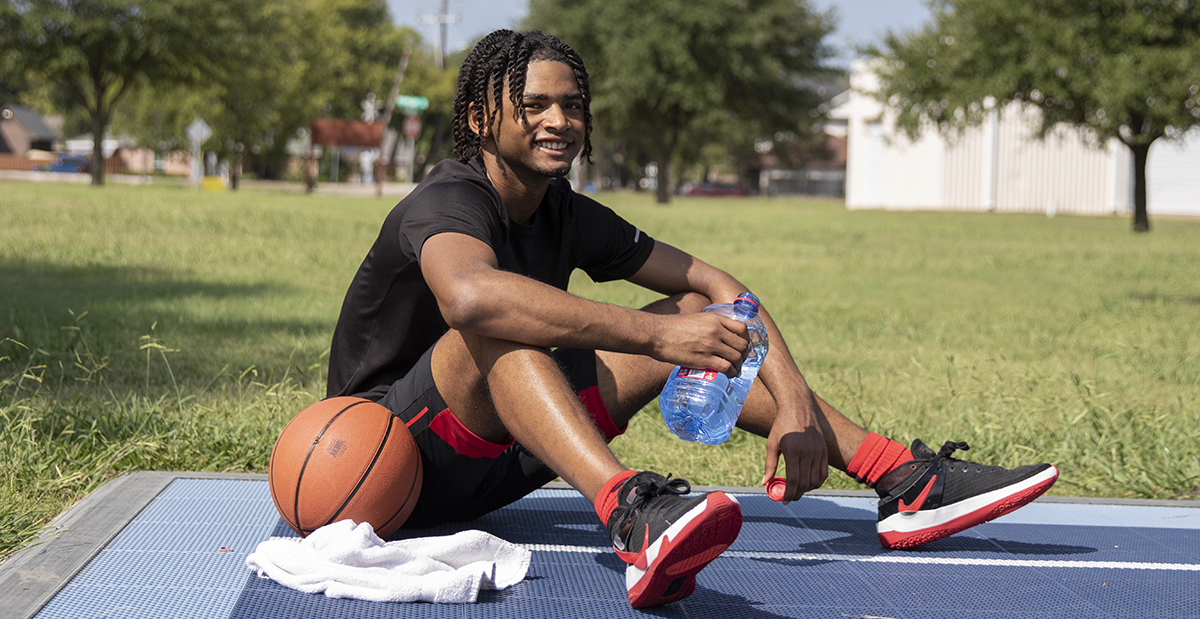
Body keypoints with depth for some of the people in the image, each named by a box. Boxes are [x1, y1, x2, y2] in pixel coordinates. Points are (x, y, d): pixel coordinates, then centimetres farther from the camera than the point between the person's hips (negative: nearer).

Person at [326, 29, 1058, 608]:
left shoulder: (567, 215, 4)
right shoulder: (446, 203, -19)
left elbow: (713, 283, 5)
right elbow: (469, 295, -45)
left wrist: (793, 400, -10)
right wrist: (652, 333, -47)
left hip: (502, 457, 7)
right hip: (391, 463, -7)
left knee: (699, 317, 2)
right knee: (500, 328, -36)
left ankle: (906, 482, -2)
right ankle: (633, 516, -60)